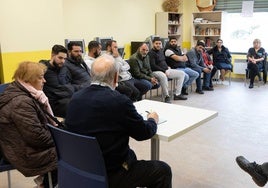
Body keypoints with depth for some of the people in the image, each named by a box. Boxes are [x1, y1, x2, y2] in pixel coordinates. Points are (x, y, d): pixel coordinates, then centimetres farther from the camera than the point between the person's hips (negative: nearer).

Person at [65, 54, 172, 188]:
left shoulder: (75, 98, -5)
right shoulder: (119, 101, -23)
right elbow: (144, 132, -10)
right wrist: (153, 119, 11)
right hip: (110, 174, -7)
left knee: (131, 155, 31)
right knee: (163, 170, 11)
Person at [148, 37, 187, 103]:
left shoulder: (161, 50, 16)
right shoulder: (151, 53, -10)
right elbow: (153, 66, -17)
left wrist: (167, 67, 13)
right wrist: (164, 71, -18)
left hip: (166, 70, 9)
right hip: (156, 71, -9)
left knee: (182, 73, 1)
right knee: (163, 76, -42)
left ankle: (177, 94, -2)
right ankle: (167, 97, -29)